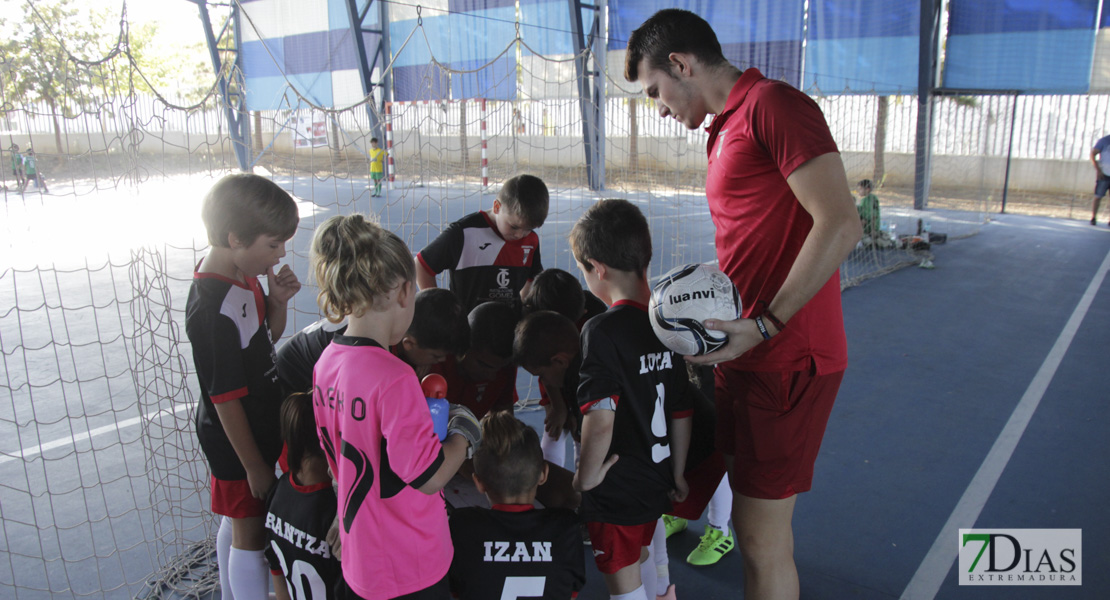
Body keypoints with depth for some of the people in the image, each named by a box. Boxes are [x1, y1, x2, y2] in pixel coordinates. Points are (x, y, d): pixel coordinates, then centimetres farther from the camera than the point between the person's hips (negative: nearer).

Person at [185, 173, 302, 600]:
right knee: (251, 532, 7)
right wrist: (254, 464, -16)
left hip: (262, 425, 9)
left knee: (237, 520, 25)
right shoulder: (213, 309, -30)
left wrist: (278, 299, -8)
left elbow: (269, 335, 13)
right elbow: (225, 398, -24)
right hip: (238, 440, -9)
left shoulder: (243, 275, -3)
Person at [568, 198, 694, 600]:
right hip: (656, 481, 7)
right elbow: (682, 412, 4)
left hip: (616, 489, -7)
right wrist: (677, 474, 14)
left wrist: (587, 475, -15)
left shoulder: (602, 331, -24)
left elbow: (600, 419, -31)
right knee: (642, 558, 29)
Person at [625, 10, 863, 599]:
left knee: (762, 538, 1)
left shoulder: (773, 104, -13)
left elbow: (840, 225, -21)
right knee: (753, 525, 17)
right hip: (744, 355, 9)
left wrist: (765, 325, -22)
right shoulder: (725, 130, 17)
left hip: (786, 358, -9)